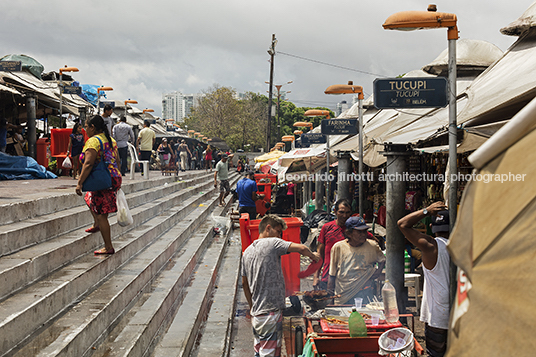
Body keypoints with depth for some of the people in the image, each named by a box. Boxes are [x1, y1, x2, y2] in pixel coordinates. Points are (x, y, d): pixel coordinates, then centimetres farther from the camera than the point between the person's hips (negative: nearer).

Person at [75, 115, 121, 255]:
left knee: (101, 215, -3)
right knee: (89, 198, 32)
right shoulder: (111, 140, 14)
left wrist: (80, 183, -20)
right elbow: (117, 160, 18)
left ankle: (108, 247, 0)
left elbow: (88, 163, -21)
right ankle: (96, 224, 29)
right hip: (115, 178, 10)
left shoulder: (93, 141, -13)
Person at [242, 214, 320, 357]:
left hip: (256, 313, 8)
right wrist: (313, 256, 4)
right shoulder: (272, 243, -9)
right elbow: (302, 249, -17)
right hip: (271, 312, -8)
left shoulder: (247, 252, 14)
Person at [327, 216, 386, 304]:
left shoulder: (372, 246, 0)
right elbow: (332, 275, 5)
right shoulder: (338, 247, -3)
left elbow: (382, 260, 21)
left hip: (365, 294, 1)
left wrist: (378, 271, 2)